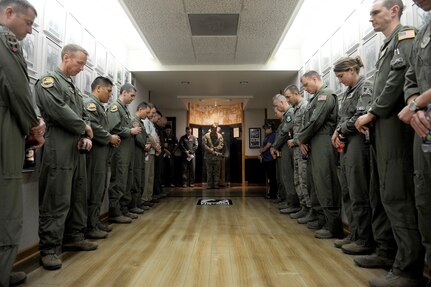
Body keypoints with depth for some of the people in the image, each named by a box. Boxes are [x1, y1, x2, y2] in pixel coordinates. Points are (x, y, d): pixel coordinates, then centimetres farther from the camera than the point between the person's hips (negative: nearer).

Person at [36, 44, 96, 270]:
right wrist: (84, 128, -6)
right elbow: (59, 110, -17)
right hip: (59, 149, -8)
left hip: (77, 148, 9)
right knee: (57, 200, -6)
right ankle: (48, 249, 4)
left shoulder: (73, 87, 23)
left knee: (78, 196, 12)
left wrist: (86, 137, 1)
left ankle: (74, 237, 25)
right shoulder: (49, 80, -2)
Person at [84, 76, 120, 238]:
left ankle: (95, 221, 24)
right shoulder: (89, 102, -9)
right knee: (93, 191, -5)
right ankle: (89, 227, 4)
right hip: (95, 152, -10)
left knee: (99, 190, 14)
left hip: (102, 153, 10)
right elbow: (93, 126, -22)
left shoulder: (99, 105, 23)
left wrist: (111, 140, 8)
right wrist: (110, 138, -11)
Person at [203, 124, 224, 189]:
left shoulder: (220, 136, 8)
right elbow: (204, 144, -4)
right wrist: (210, 150, -14)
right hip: (208, 156, -1)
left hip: (217, 156, 1)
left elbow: (221, 145, 0)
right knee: (209, 171, 3)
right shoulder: (206, 136, 4)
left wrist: (214, 149, -13)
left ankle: (216, 184, 8)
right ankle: (210, 185, 9)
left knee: (217, 171, 2)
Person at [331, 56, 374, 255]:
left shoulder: (365, 87, -4)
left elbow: (361, 115, -17)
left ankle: (365, 240, 6)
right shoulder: (348, 92, 21)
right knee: (348, 192, 10)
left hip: (358, 141, -9)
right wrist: (337, 133, 0)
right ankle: (355, 234, 21)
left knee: (359, 193, -5)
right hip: (346, 143, 9)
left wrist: (341, 130, -6)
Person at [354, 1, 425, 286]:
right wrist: (370, 117, 8)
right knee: (380, 193, 10)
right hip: (381, 125, 9)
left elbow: (400, 77, -14)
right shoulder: (386, 46, 26)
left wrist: (371, 113, -11)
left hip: (394, 123, -9)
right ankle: (387, 251, 20)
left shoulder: (405, 34, 1)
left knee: (396, 194, -12)